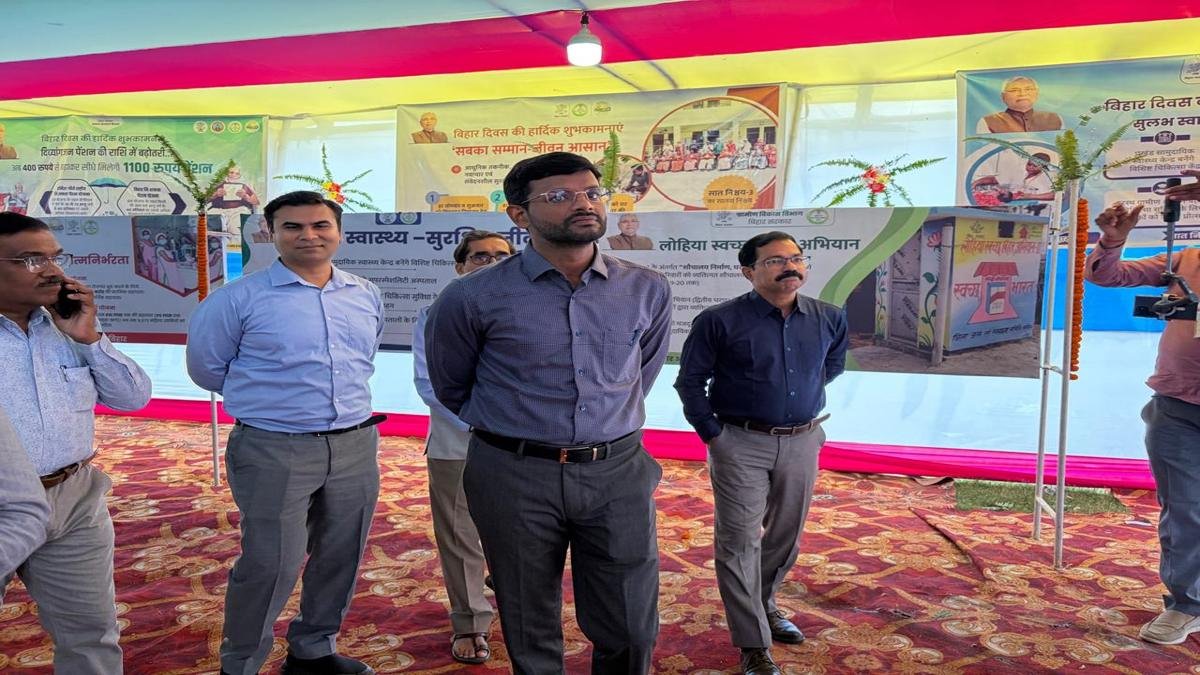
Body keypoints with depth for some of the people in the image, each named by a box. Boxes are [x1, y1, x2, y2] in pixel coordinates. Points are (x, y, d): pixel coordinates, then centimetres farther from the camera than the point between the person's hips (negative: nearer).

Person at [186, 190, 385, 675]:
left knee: (341, 558, 14)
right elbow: (207, 368, 3)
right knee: (270, 564, -1)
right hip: (274, 450, -5)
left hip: (356, 445, 5)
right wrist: (272, 398, 9)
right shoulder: (239, 299, -6)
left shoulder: (366, 296, 8)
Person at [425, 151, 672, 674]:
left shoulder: (648, 291, 0)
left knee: (631, 631, 10)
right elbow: (450, 387, 9)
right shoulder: (473, 297, -8)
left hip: (619, 473, 2)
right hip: (515, 475, -1)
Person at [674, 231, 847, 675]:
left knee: (786, 534, 17)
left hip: (802, 443, 5)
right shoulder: (720, 321, -13)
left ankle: (762, 604, 42)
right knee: (739, 541, -1)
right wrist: (712, 433, -6)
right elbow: (690, 380, -5)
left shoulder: (829, 319, 0)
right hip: (740, 444, -4)